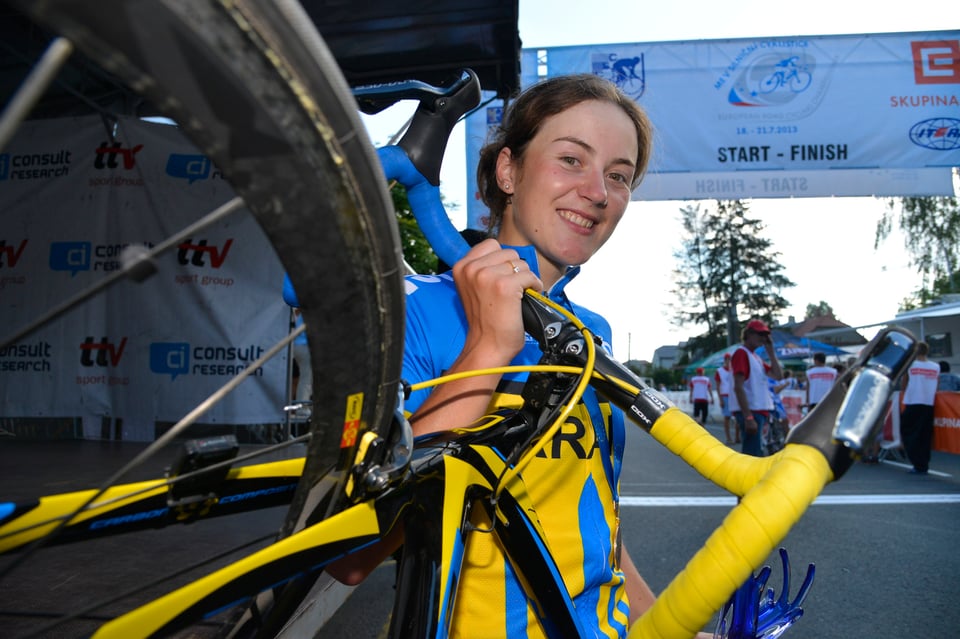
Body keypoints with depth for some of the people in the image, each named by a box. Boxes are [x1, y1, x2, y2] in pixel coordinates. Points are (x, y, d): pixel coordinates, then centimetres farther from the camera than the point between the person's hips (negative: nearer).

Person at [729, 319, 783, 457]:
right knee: (754, 455, -11)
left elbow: (778, 375, 14)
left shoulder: (756, 357, 19)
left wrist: (770, 351, 9)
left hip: (760, 411, 10)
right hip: (750, 411, -10)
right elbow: (738, 387, -18)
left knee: (751, 454, 15)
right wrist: (748, 417, -24)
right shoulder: (741, 353, -10)